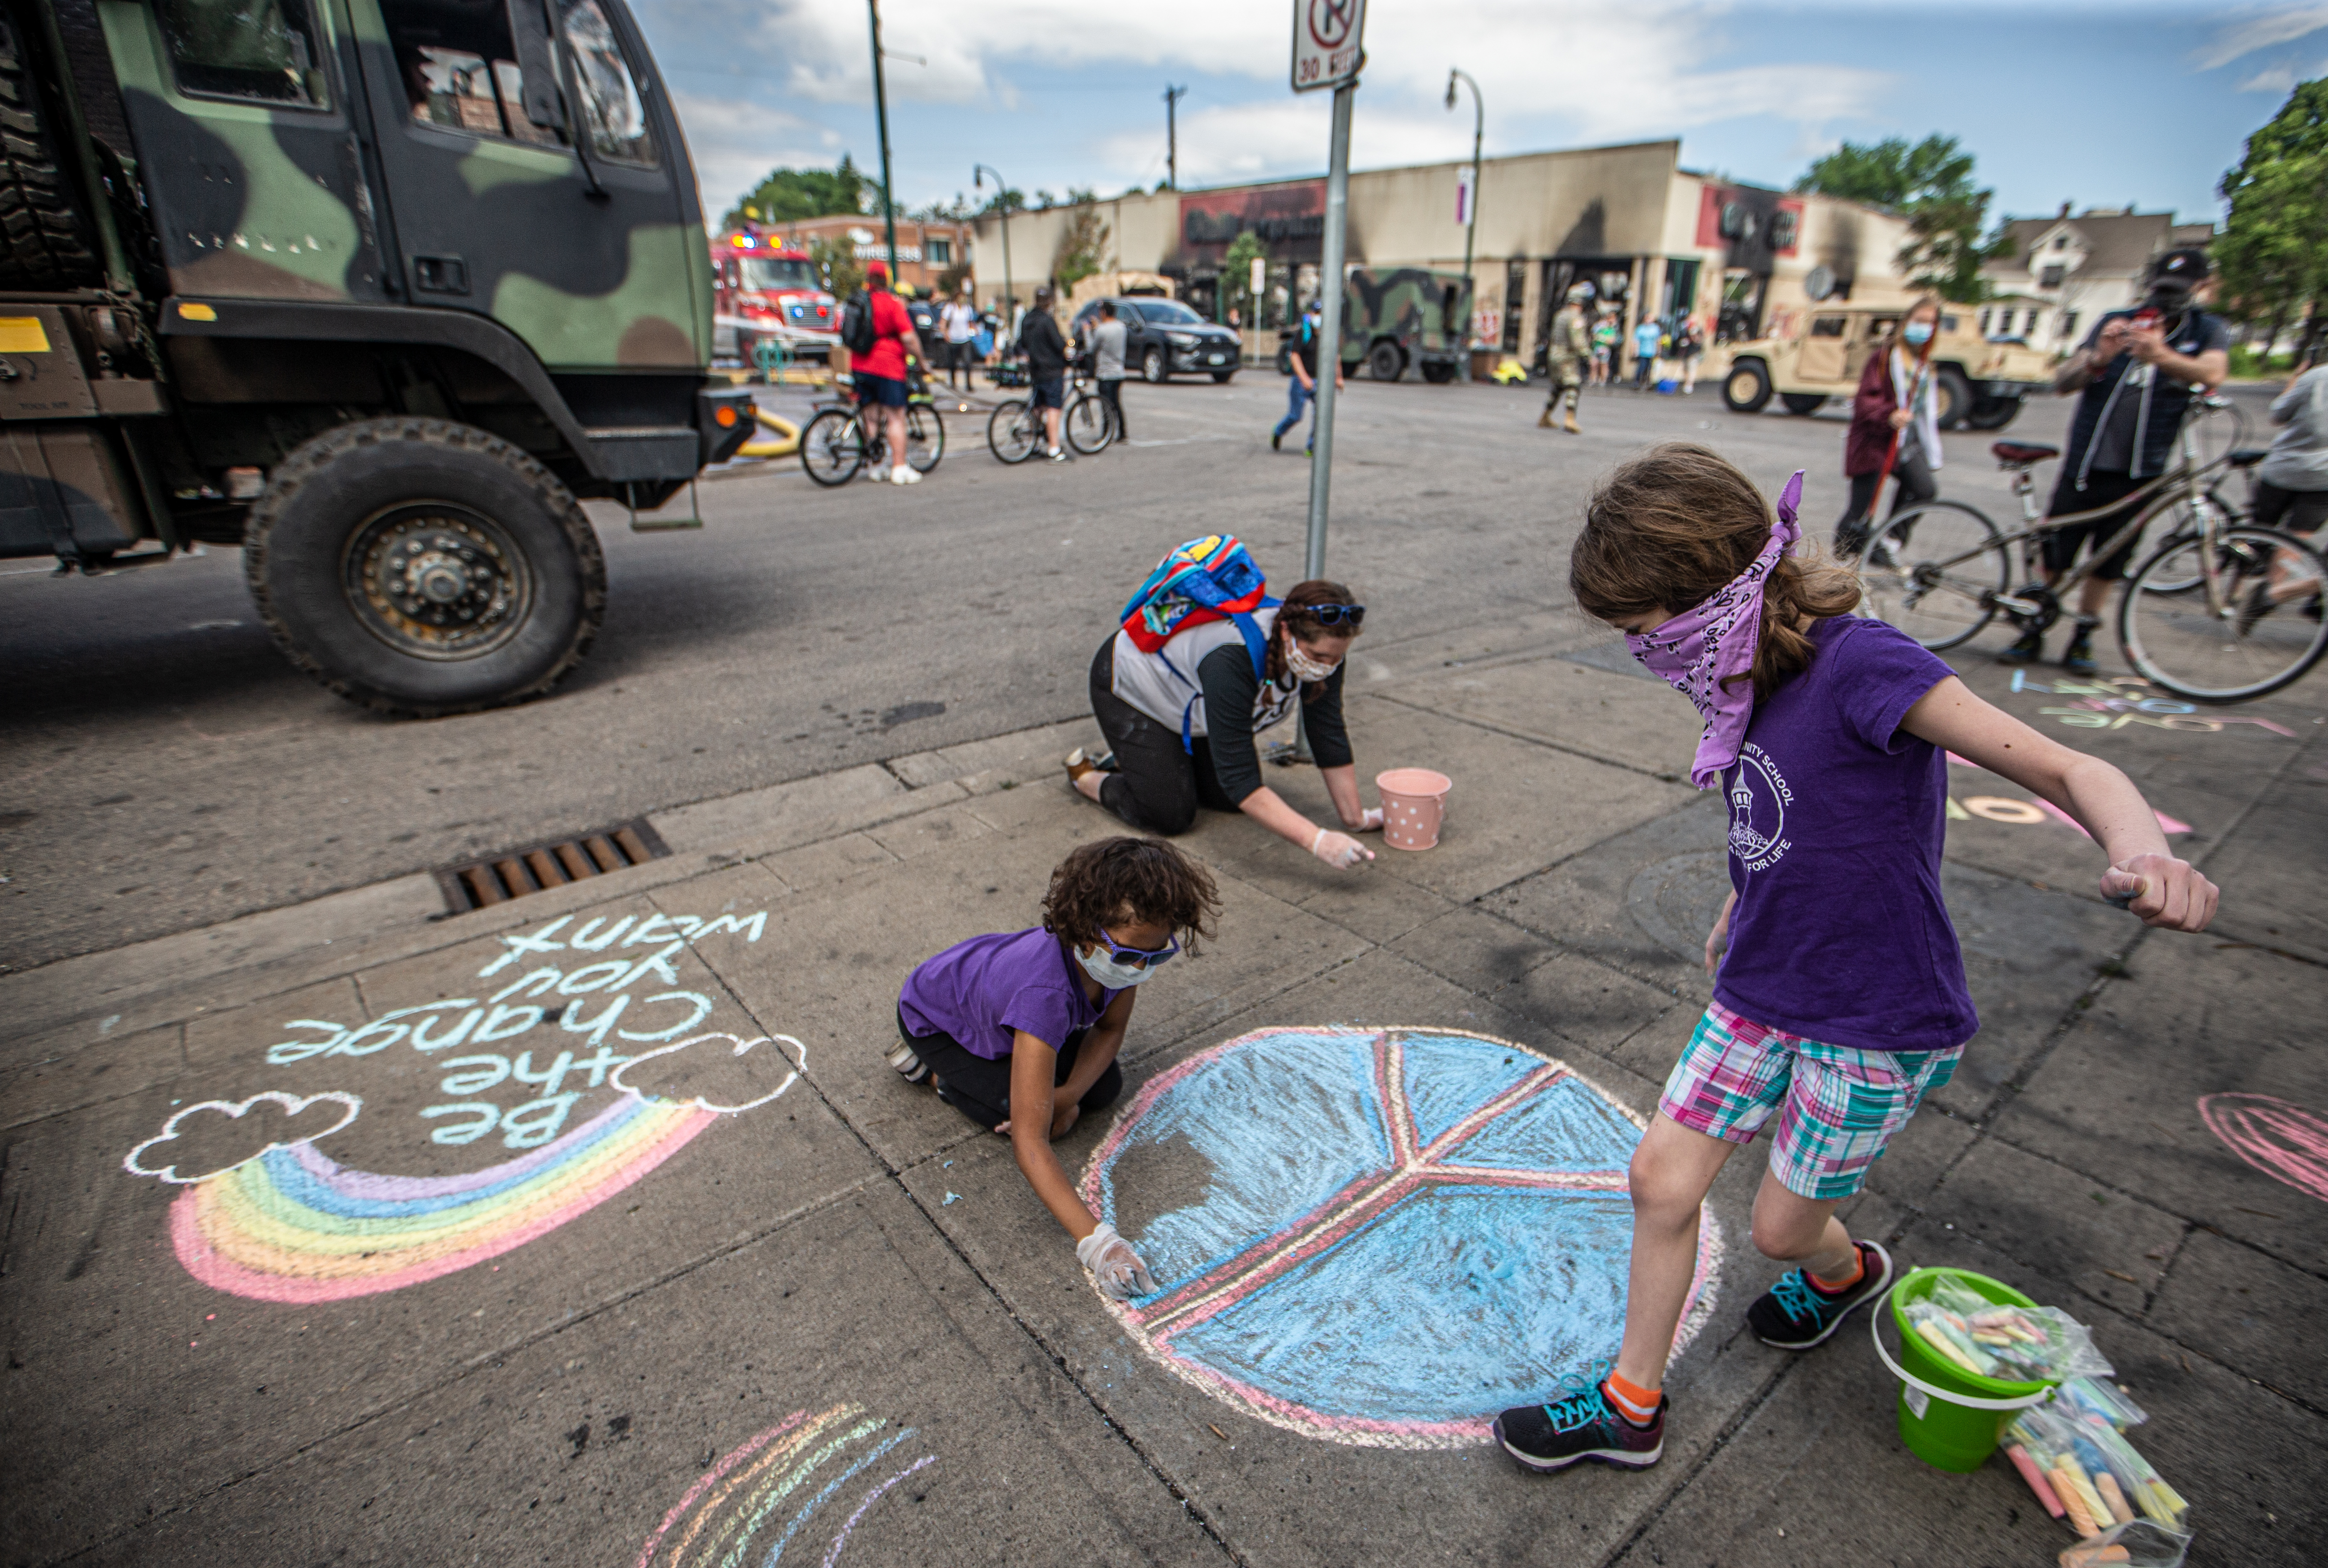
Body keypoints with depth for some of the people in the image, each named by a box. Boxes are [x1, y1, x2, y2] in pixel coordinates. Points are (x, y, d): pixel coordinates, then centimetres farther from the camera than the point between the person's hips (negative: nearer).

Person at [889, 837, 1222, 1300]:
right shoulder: (1046, 995, -48)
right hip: (934, 1017, -6)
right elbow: (1029, 1142, -49)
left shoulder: (1117, 949, -29)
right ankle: (934, 1070, 5)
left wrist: (1068, 1096, -24)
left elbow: (1110, 1027, -8)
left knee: (1105, 1087, -4)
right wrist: (1096, 1240, -54)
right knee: (1021, 1116, -21)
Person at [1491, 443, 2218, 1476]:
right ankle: (1629, 1404, 26)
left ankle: (1845, 1270, 50)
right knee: (1661, 1179, 6)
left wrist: (2144, 854, -48)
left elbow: (2071, 771, -28)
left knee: (1782, 1226, 11)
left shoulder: (1858, 663, -24)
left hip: (1877, 1019, -7)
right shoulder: (1756, 676, 0)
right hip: (1763, 991, 7)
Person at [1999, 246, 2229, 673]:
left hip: (2139, 473, 0)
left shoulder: (2208, 331, 4)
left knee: (2108, 563, 5)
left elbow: (2212, 373, -18)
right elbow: (2061, 383, -4)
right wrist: (2098, 359, -26)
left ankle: (2083, 638, 16)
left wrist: (2161, 355, -39)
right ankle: (2032, 634, 11)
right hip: (2084, 464, 0)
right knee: (2054, 556, 0)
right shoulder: (2115, 324, 6)